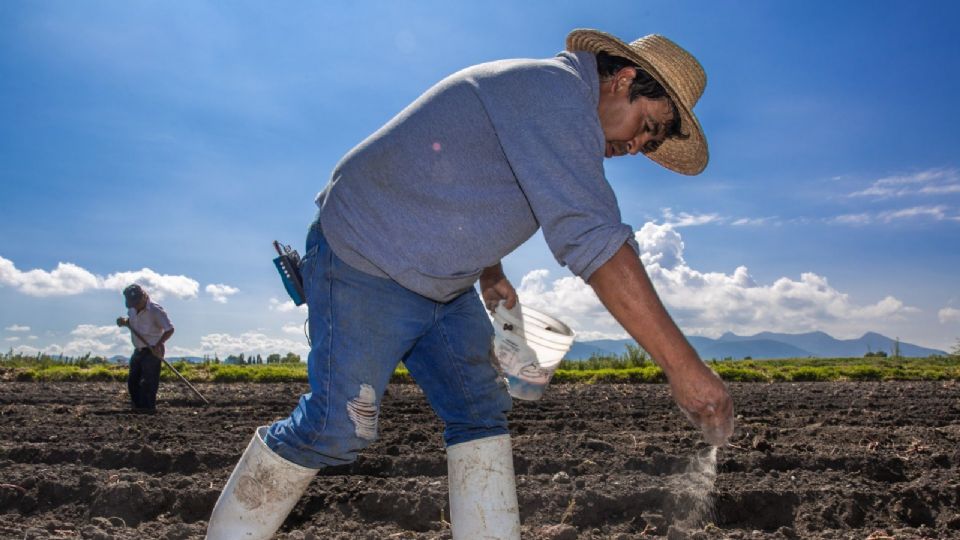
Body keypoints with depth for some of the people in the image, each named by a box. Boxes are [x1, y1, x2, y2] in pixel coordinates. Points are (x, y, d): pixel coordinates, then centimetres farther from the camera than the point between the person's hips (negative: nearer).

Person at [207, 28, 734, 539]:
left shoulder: (548, 105, 11)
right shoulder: (557, 91, -22)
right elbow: (592, 237, -35)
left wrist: (490, 273, 21)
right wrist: (682, 364, -35)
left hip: (441, 283, 10)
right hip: (365, 262, -10)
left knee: (480, 411, 4)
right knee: (336, 425, -8)